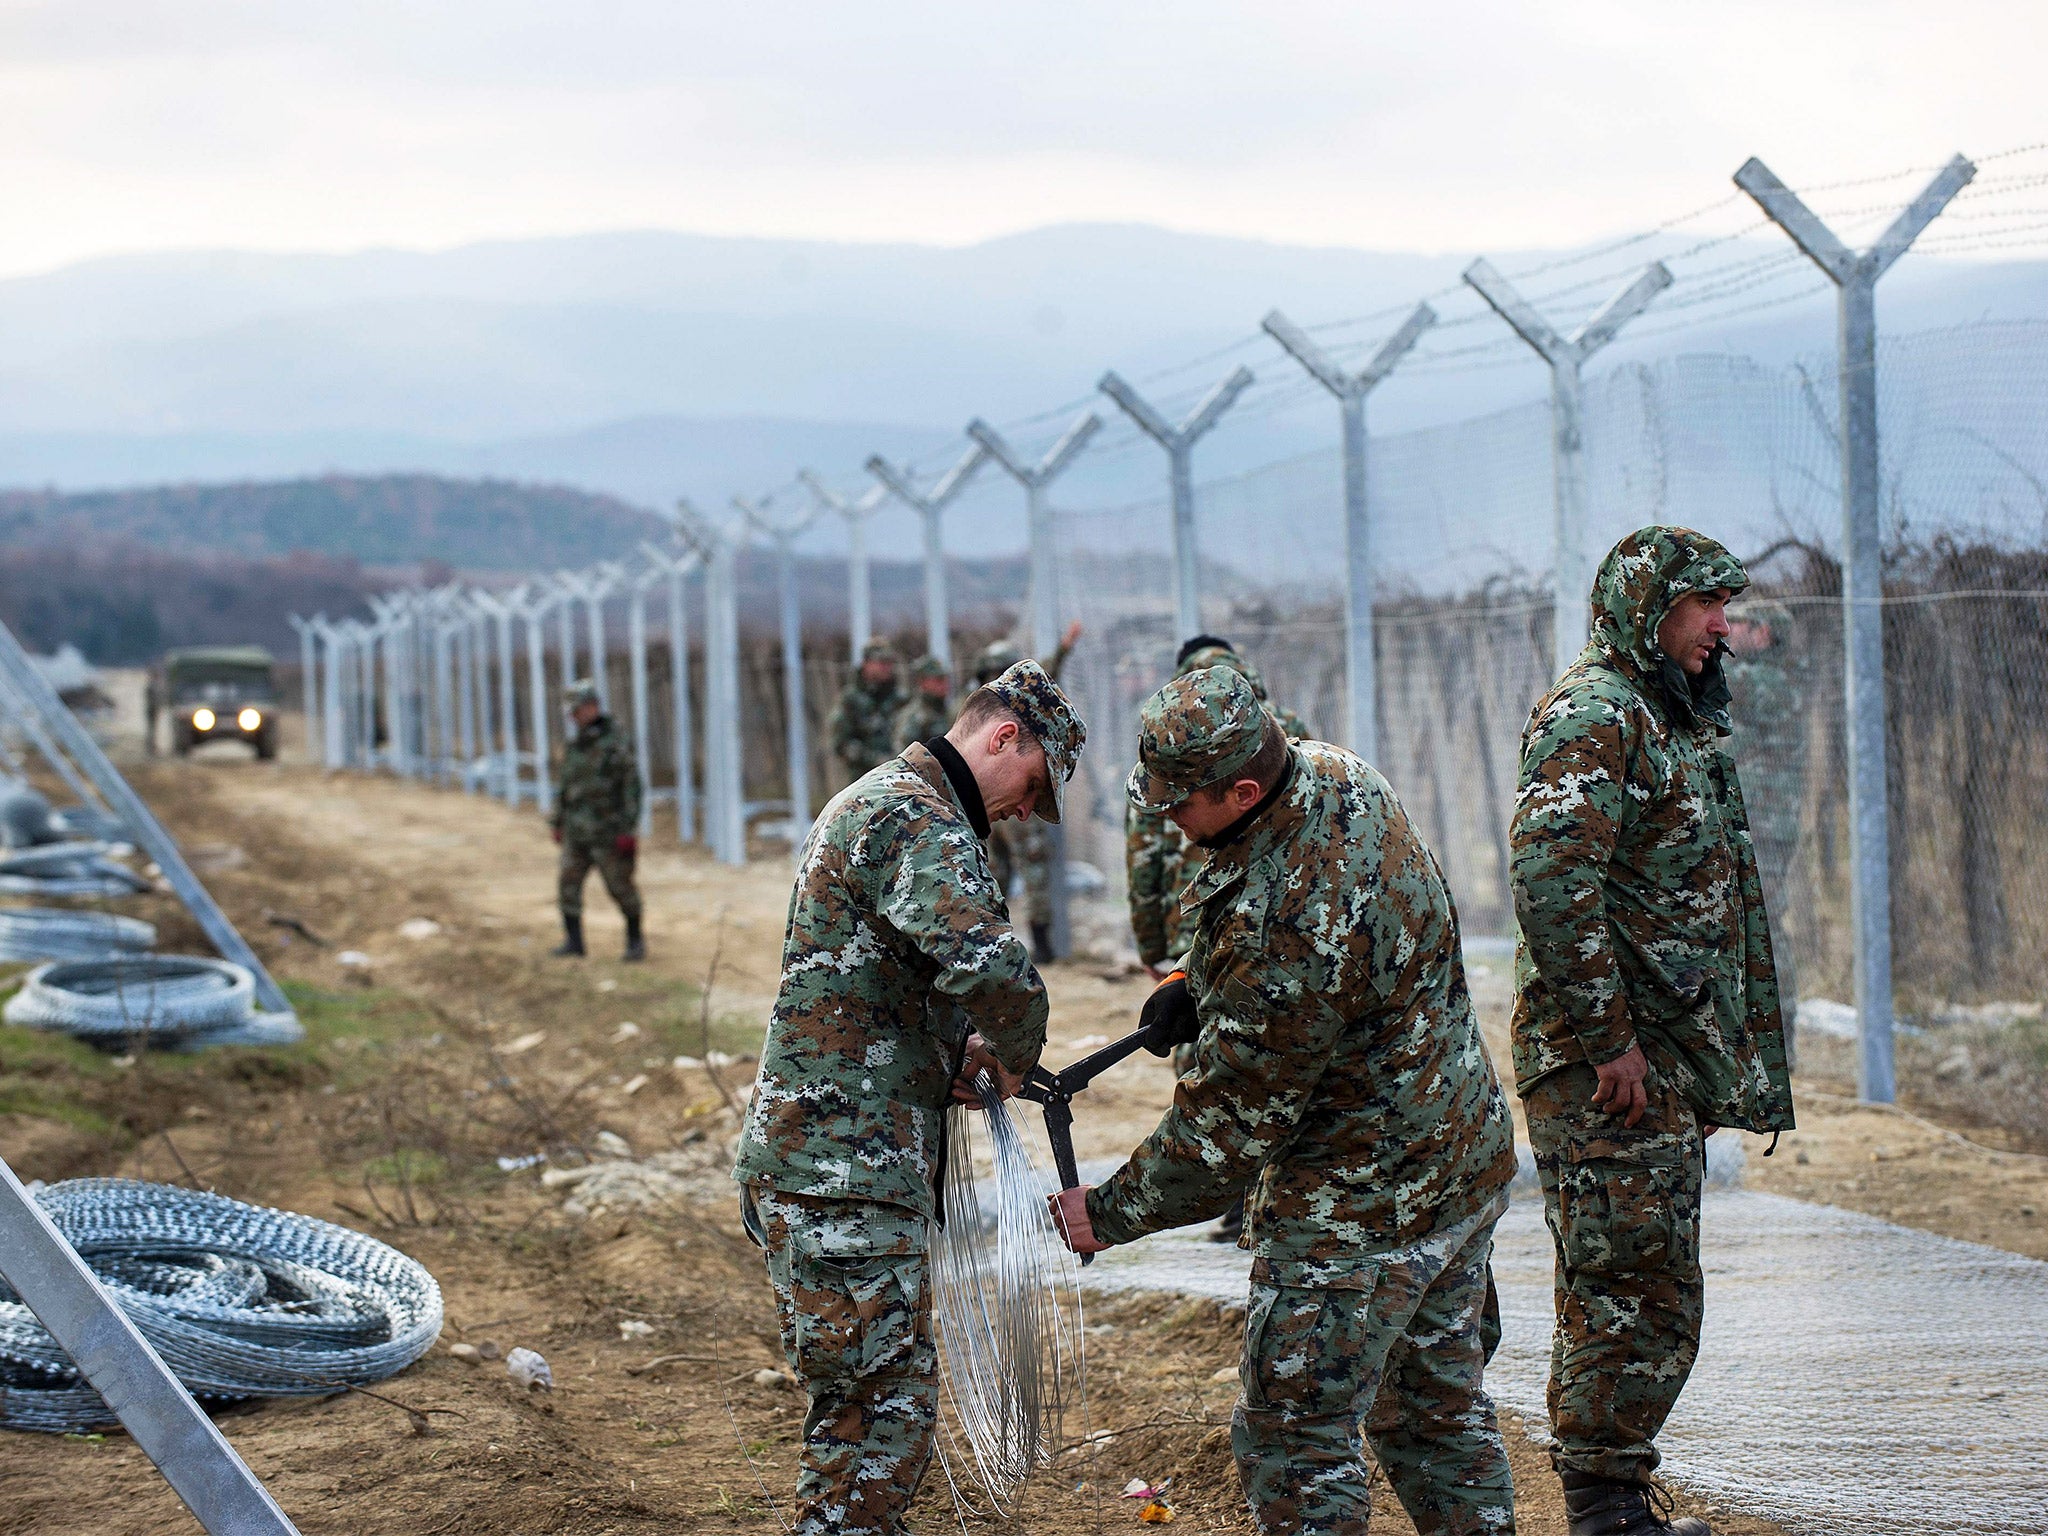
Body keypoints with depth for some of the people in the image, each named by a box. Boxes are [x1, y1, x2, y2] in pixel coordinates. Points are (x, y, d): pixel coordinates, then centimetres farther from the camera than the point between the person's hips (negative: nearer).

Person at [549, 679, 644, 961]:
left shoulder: (614, 745, -11)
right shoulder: (572, 747, 11)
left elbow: (632, 788, -12)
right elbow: (563, 786, 20)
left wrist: (629, 830, -16)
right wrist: (558, 822, 18)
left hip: (607, 832, -6)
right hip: (576, 832, 6)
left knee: (621, 886, 1)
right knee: (568, 884, -1)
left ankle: (635, 941, 12)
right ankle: (573, 940, 6)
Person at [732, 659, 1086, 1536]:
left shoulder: (873, 800, 21)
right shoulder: (920, 819, -14)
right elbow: (992, 966, -30)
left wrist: (957, 1044, 12)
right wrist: (1013, 1054, -9)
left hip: (806, 1154, 11)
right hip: (846, 1168, -11)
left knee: (865, 1407, 17)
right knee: (880, 1420, -8)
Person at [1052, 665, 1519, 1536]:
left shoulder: (1283, 938, -32)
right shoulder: (1338, 777, -4)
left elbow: (1230, 1126, -22)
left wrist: (1111, 1214, -10)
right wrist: (1196, 991, 5)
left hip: (1364, 1206, -10)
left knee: (1297, 1435, 0)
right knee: (1438, 1399, 21)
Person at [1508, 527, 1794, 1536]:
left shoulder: (1668, 719, 19)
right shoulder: (1591, 715, -13)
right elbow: (1551, 880, -24)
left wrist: (1711, 1066, 20)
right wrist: (1607, 1040, -22)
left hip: (1665, 1057, 10)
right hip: (1608, 1064, -10)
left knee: (1640, 1292, 14)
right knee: (1635, 1297, -7)